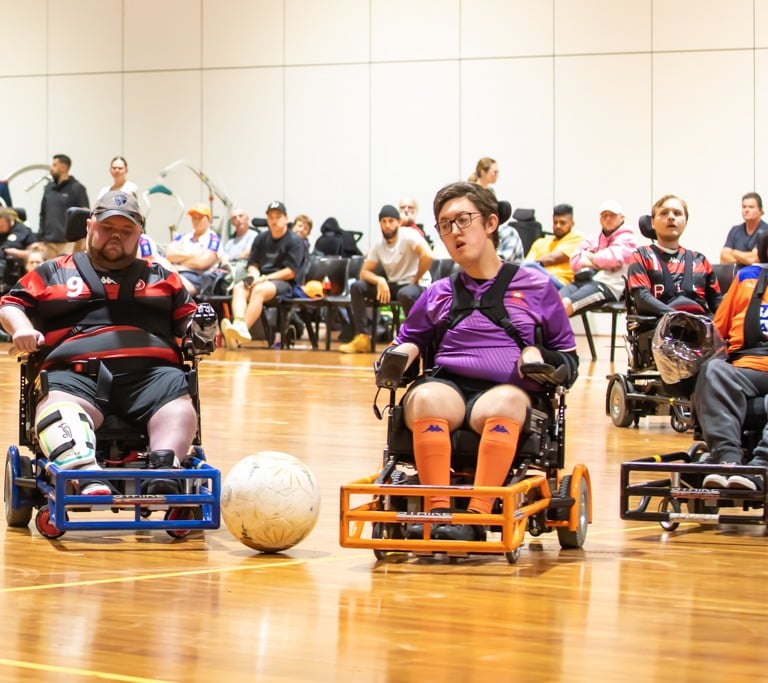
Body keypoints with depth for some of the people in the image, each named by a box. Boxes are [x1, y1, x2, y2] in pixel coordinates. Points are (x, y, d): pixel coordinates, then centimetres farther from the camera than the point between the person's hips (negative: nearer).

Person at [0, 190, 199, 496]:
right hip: (75, 371, -2)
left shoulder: (162, 278, 29)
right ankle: (86, 477, -61)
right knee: (58, 403, -38)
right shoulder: (53, 272, 26)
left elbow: (187, 318, 24)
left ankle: (164, 471, -56)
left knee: (179, 403, -33)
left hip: (150, 371, 2)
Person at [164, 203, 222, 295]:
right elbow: (169, 254, 9)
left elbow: (201, 263, -6)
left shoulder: (213, 239, 8)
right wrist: (192, 255, 1)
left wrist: (179, 258, 7)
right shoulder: (182, 237, 27)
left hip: (195, 277, -6)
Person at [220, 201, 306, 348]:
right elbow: (253, 264, 17)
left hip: (284, 283, -5)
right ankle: (239, 324, -51)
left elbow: (290, 272, -7)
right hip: (261, 279, 5)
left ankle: (244, 329, -51)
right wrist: (254, 276, -8)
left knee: (259, 290, -36)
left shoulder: (294, 241, 1)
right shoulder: (261, 238, 18)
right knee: (239, 287, -27)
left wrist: (265, 278, -13)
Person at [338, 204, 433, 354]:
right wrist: (379, 280, -21)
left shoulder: (409, 236, -14)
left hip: (417, 285, -6)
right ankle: (362, 338, -12)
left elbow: (427, 256, -30)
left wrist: (416, 280, -21)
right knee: (357, 287, -10)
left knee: (405, 294, -41)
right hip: (393, 285, 6)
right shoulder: (378, 246, 3)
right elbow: (364, 272, 0)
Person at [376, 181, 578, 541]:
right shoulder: (439, 294, 26)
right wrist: (397, 356, 8)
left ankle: (476, 518, -49)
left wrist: (540, 357, -3)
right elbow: (409, 341, 32)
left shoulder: (535, 286, 18)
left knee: (507, 402, -40)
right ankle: (438, 511, -46)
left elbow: (568, 357, 20)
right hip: (447, 384, 2)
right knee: (426, 398, -37)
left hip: (502, 390, -2)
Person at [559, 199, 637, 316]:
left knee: (566, 304, -32)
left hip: (607, 285, -6)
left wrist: (592, 257, 9)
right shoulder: (593, 239, 28)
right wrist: (596, 263, -3)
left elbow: (614, 257, -9)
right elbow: (575, 261, 15)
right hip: (583, 280, 6)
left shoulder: (626, 238, 12)